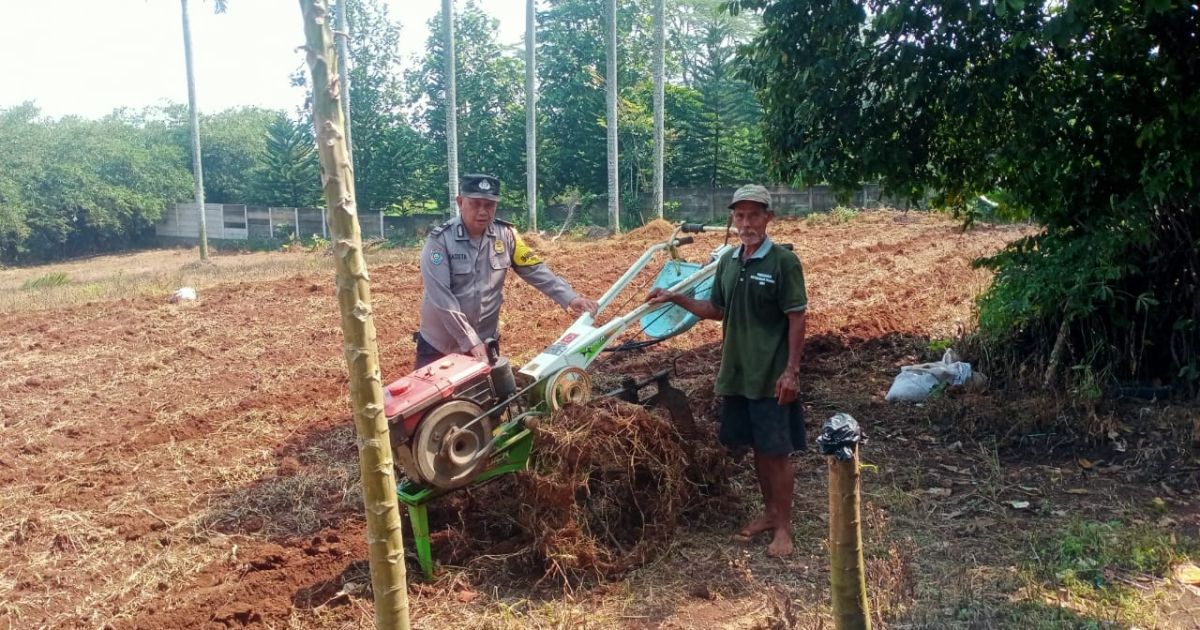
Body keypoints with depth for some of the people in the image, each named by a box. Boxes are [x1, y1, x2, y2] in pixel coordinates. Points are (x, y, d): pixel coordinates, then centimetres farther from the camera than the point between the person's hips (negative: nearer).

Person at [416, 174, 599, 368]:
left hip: (486, 343, 3)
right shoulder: (439, 240, -16)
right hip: (438, 346, -3)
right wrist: (470, 341, -23)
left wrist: (570, 298, -15)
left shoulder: (505, 235, -4)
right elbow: (441, 297, -21)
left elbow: (535, 270, -1)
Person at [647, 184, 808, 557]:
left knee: (777, 451, 2)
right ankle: (769, 513, 30)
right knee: (757, 447, 15)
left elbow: (797, 319, -11)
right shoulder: (728, 262, 7)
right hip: (737, 373, 6)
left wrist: (791, 371, -15)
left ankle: (784, 526, 15)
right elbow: (717, 310, 17)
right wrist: (675, 298, 7)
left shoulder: (783, 262, -10)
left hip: (771, 376, -6)